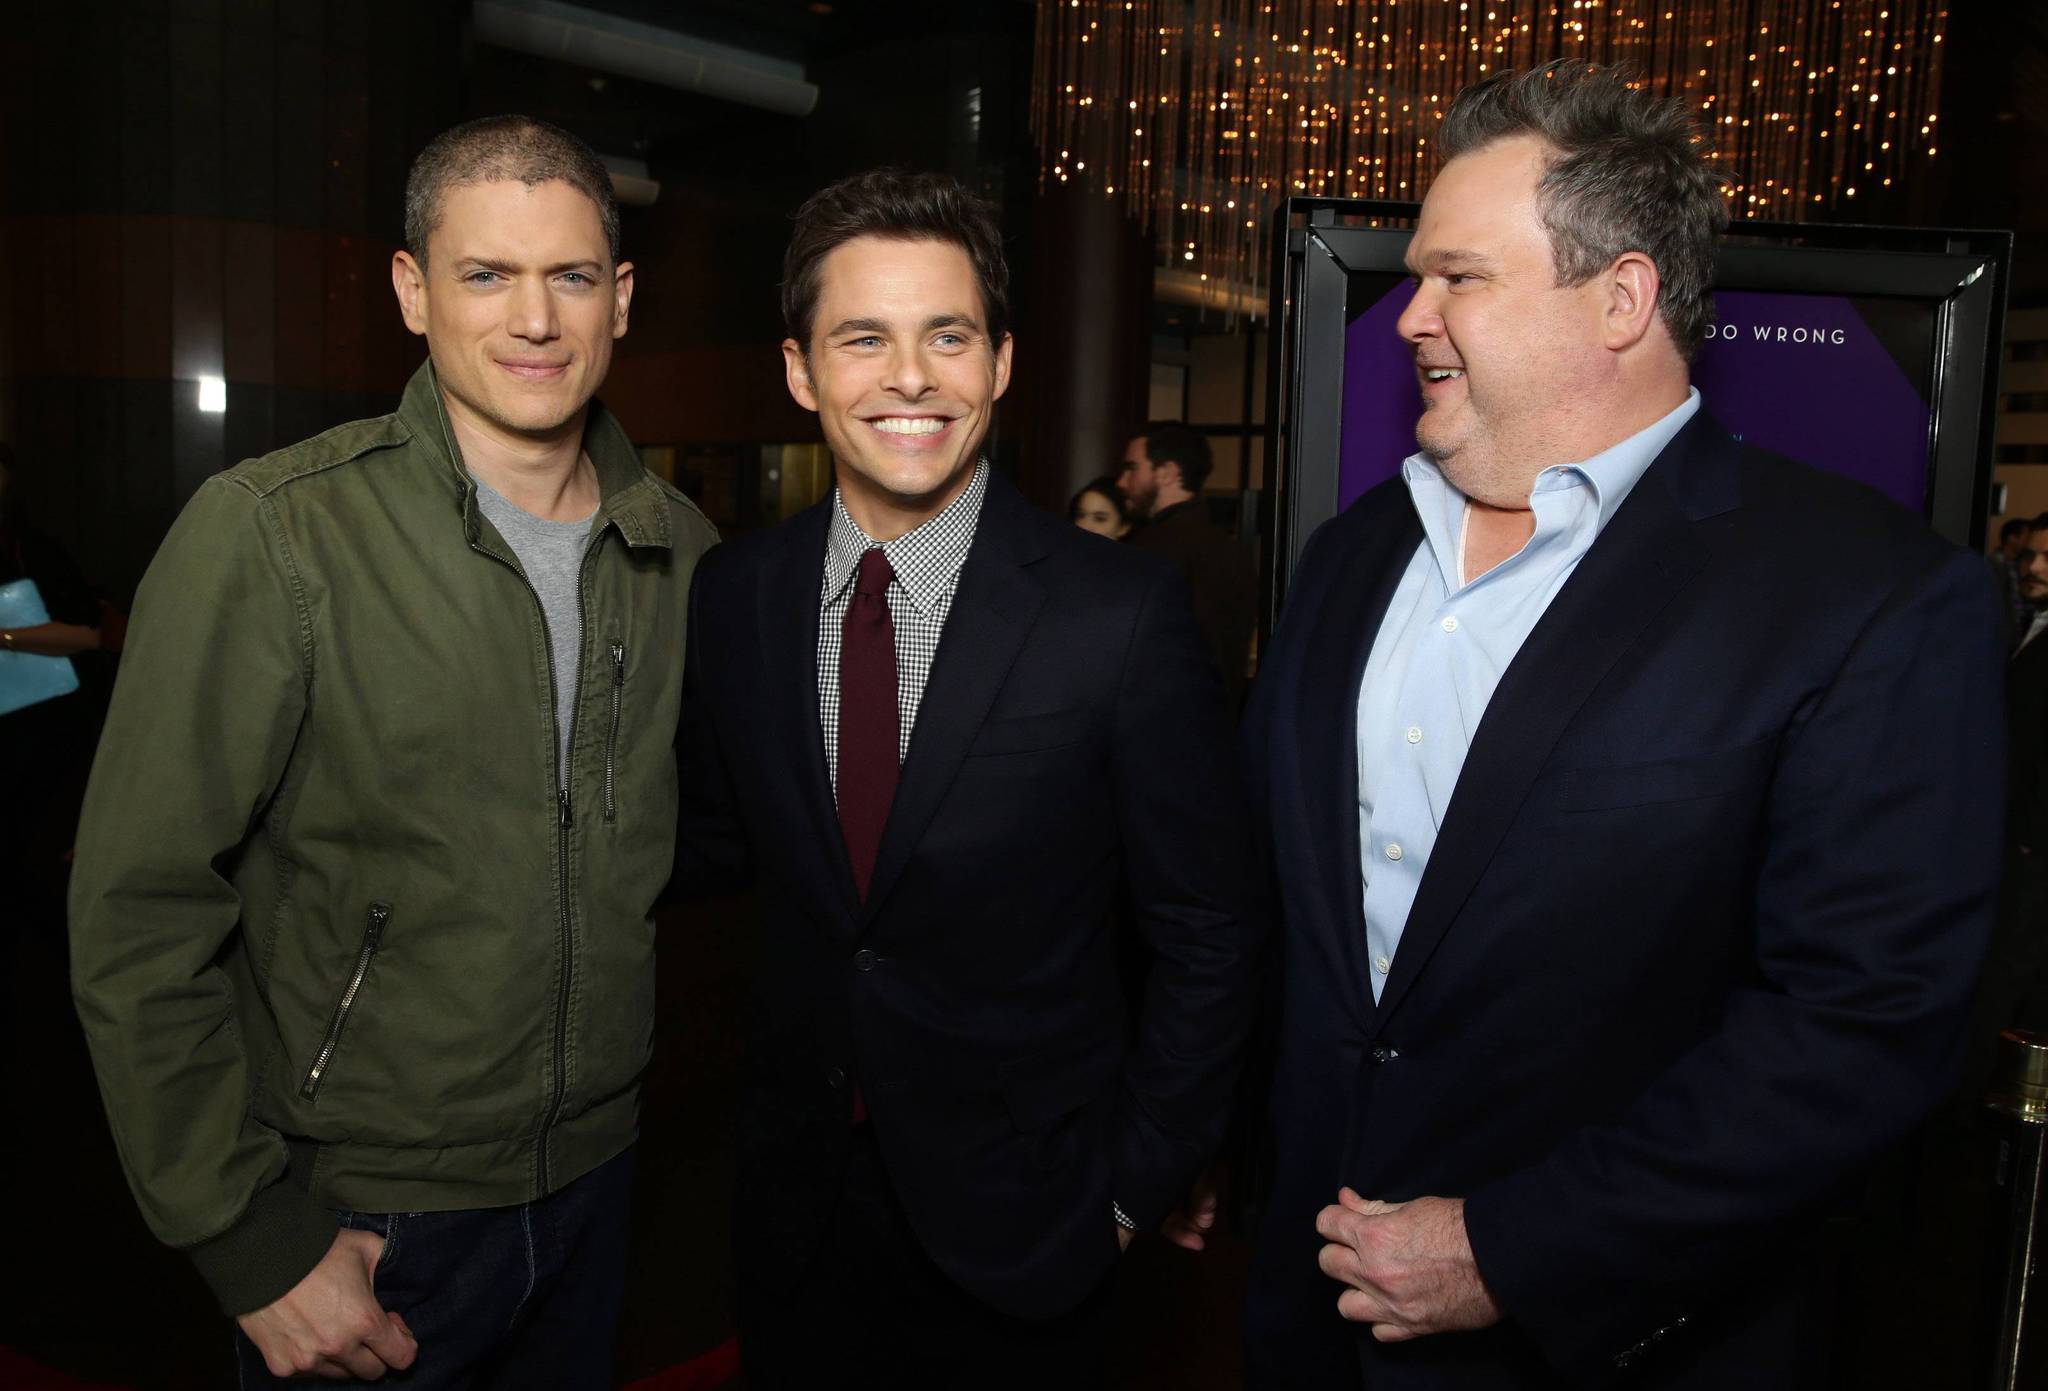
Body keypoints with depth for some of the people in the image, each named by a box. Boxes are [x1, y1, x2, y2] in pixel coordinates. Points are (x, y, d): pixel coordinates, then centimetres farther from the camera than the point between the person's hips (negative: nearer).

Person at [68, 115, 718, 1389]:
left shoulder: (684, 551, -2)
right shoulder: (270, 534, -16)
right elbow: (143, 916, -14)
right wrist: (253, 1241, -13)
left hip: (595, 1178, 5)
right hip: (358, 1220, -4)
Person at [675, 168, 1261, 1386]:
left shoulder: (1124, 614, -17)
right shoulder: (735, 597, -5)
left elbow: (1208, 938, -9)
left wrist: (1133, 1185, -6)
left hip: (1019, 1234, -3)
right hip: (795, 1205, 3)